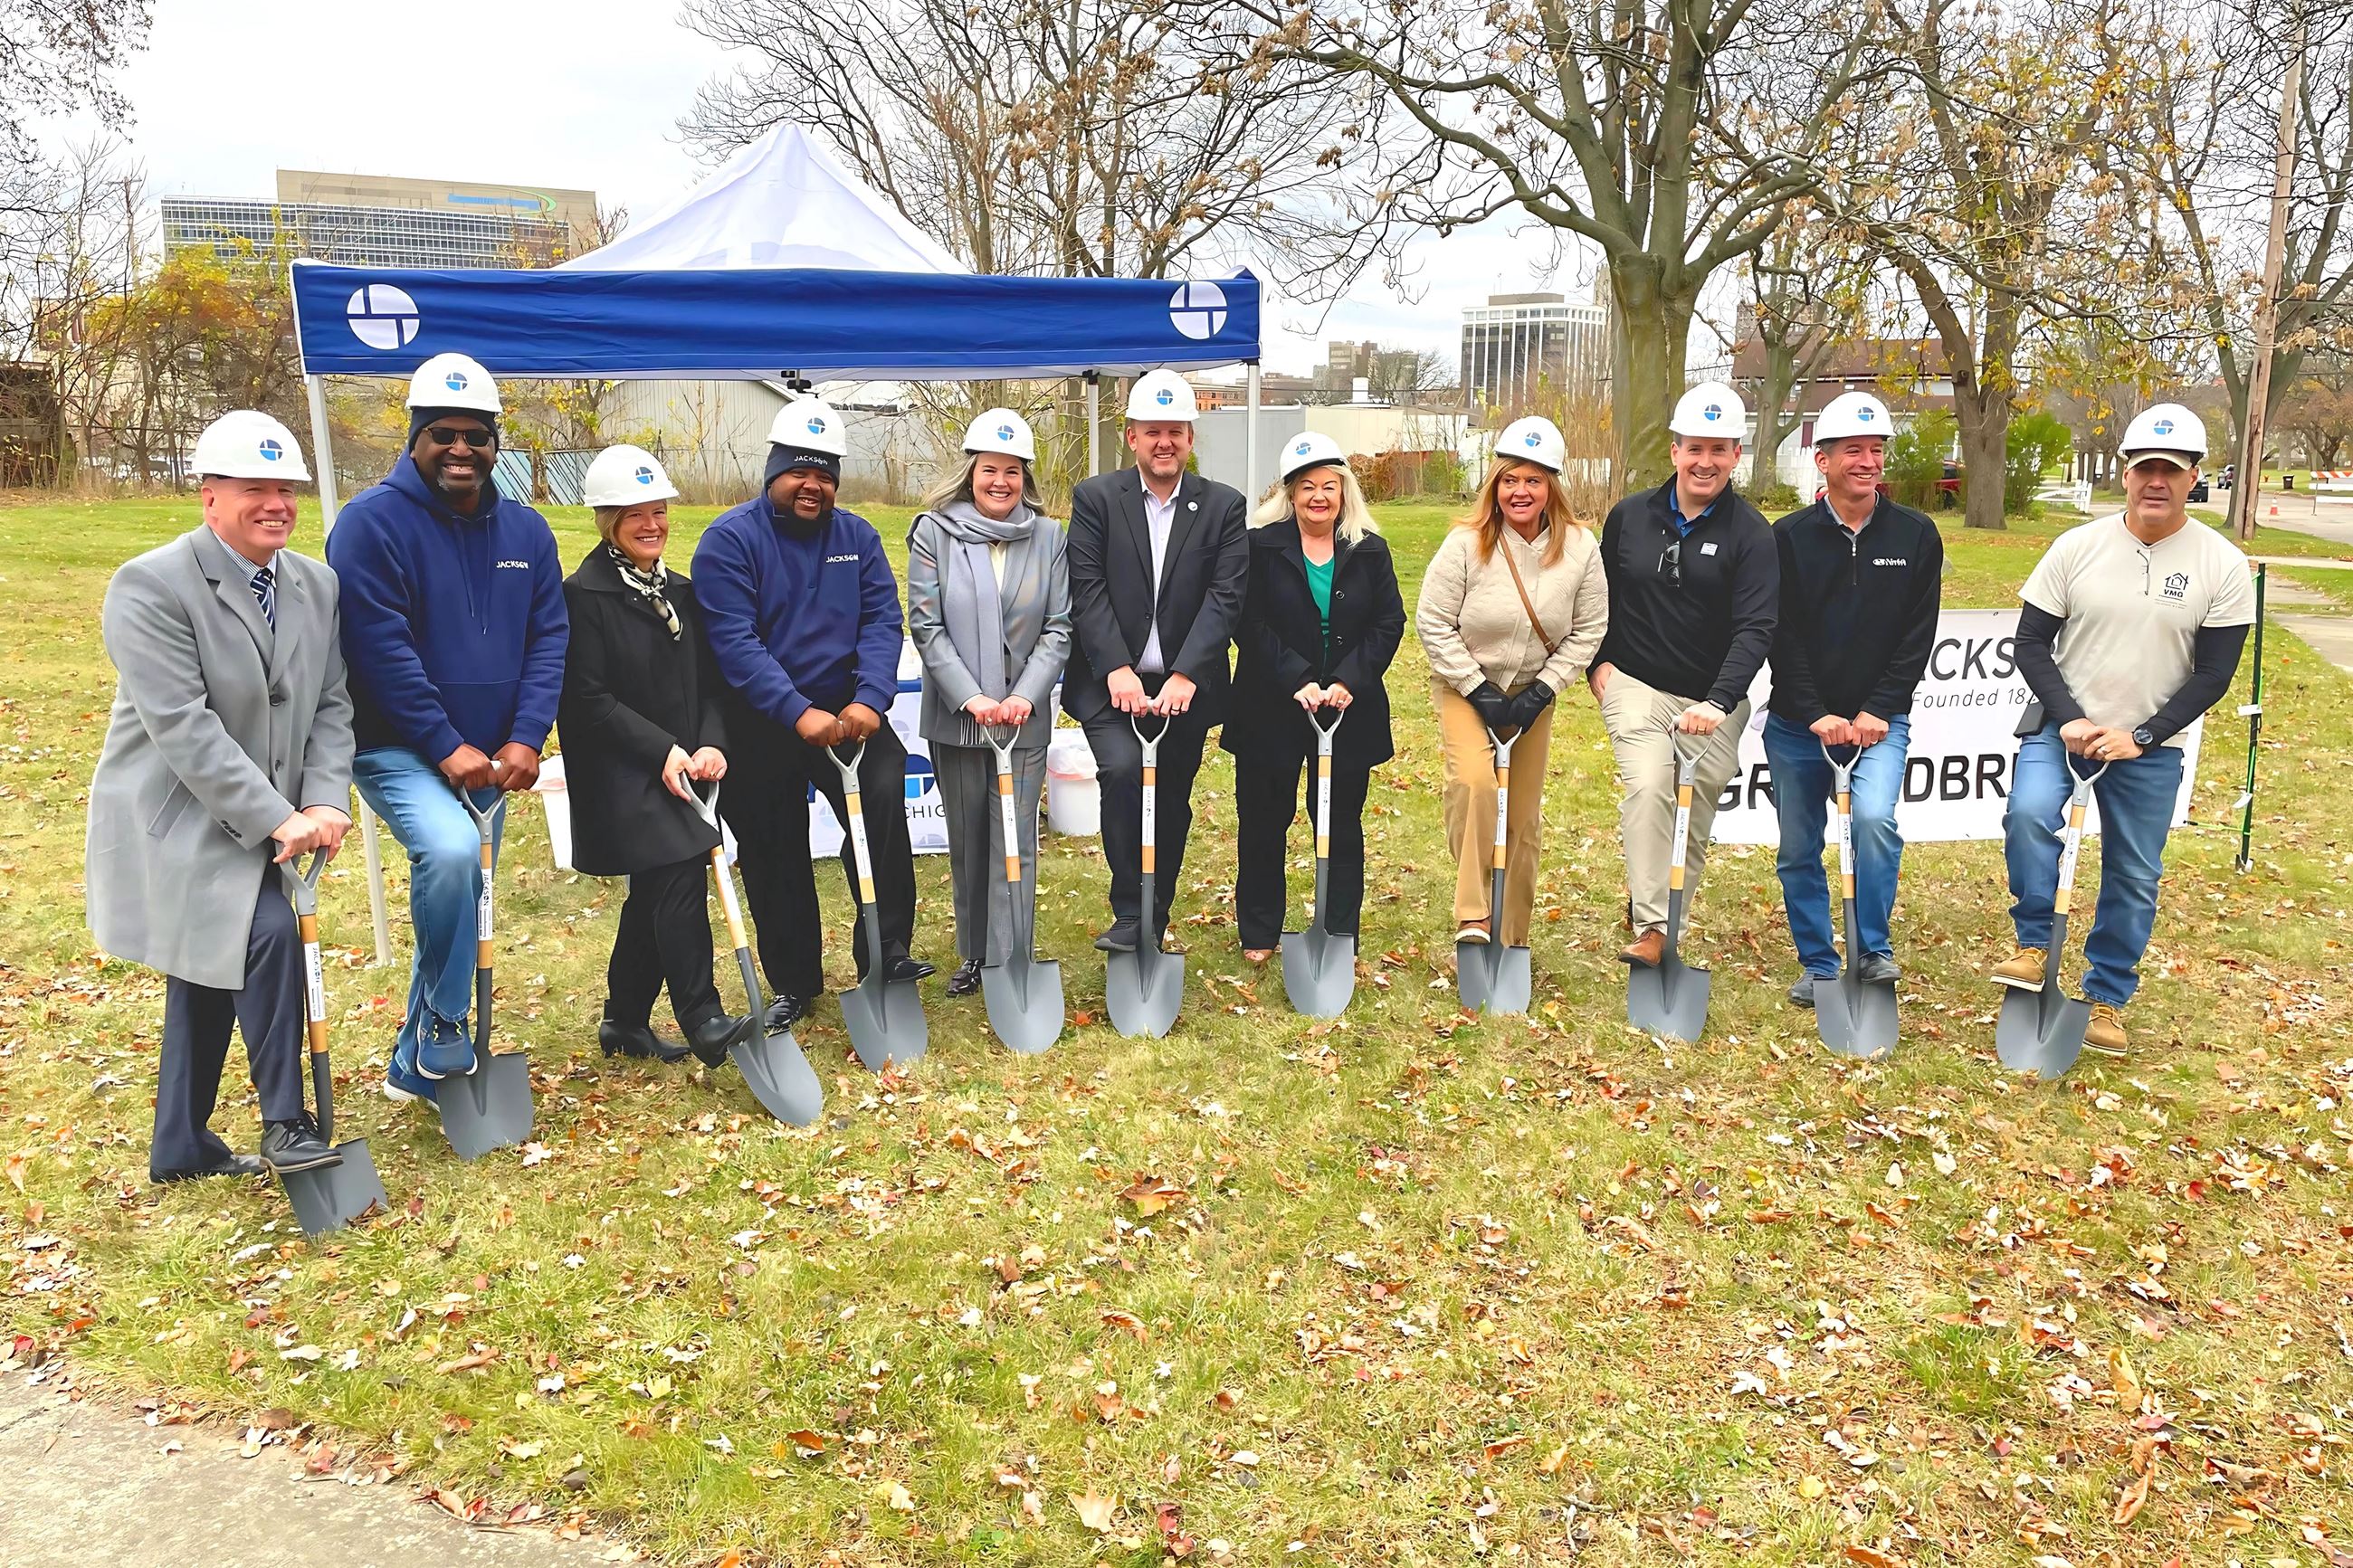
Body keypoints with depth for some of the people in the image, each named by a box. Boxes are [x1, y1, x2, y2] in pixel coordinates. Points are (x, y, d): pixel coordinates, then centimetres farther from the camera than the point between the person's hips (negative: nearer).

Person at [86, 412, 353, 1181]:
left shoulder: (317, 586, 3)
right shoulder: (150, 585, -16)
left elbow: (330, 706, 2)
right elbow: (182, 725, -23)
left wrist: (325, 801, -14)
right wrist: (277, 819, -26)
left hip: (260, 824, 7)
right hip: (176, 820, -7)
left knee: (213, 974, 15)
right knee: (267, 933, -23)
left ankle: (181, 1147, 30)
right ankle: (284, 1124, -8)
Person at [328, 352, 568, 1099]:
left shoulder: (527, 530, 6)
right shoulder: (373, 520, -11)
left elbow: (548, 639, 1)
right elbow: (380, 645, -17)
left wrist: (525, 740, -12)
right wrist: (446, 746, -20)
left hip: (492, 759, 6)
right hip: (397, 749, -6)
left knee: (465, 905, 12)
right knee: (450, 852, -32)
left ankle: (416, 1066, 30)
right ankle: (445, 1026, -11)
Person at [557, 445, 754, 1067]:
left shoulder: (680, 592, 14)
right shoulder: (584, 595, -7)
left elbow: (708, 683, 11)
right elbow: (589, 700, -13)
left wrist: (711, 745, -7)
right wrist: (663, 751, -19)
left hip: (681, 770, 7)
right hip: (621, 775, -7)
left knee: (655, 896, 11)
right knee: (681, 876, -19)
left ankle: (625, 1023, 25)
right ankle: (704, 1023, -16)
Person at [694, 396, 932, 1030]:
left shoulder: (857, 535, 4)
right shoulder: (730, 539, -8)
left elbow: (882, 622, -3)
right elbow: (735, 642, -18)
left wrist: (869, 699, -21)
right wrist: (800, 714, -27)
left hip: (848, 711, 2)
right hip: (762, 724, -1)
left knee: (885, 800, -23)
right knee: (775, 857, 8)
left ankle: (886, 953, -11)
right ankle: (793, 983, 25)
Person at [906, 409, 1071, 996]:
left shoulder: (1047, 536, 2)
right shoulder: (933, 531, -2)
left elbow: (1058, 628, 0)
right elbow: (926, 625, -6)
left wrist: (1024, 695, -13)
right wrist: (970, 697, -15)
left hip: (1025, 714, 0)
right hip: (955, 714, 0)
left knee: (1015, 841, 0)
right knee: (966, 839, 12)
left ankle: (1009, 961, 9)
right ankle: (973, 954, 27)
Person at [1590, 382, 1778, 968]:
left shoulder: (1751, 535, -5)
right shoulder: (1629, 516, 4)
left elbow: (1755, 629, -15)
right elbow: (1598, 594, 18)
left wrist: (1718, 702, -28)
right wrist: (1599, 660, 5)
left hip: (1713, 703, 0)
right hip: (1635, 685, 0)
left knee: (1696, 820, 5)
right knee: (1648, 787, -22)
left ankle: (1661, 920, 23)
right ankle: (1651, 927, -21)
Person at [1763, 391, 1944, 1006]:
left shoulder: (1916, 535, 2)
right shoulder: (1789, 537, -1)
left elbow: (1918, 636, 0)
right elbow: (1781, 637, -5)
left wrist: (1877, 711, -10)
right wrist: (1816, 715, -13)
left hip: (1879, 719, -1)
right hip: (1796, 723, 1)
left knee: (1875, 817, -24)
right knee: (1799, 851, 6)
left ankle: (1873, 949, -5)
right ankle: (1818, 965, 23)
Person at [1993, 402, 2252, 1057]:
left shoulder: (2223, 565, -5)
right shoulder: (2077, 546, -4)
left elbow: (2212, 675, -5)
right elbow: (2031, 642, -2)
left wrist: (2140, 737, -14)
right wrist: (2069, 719, -14)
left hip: (2150, 748, 1)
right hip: (2061, 728, -1)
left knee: (2134, 878, 7)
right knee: (2029, 814, -27)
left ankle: (2106, 999, 24)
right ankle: (2034, 944, -8)